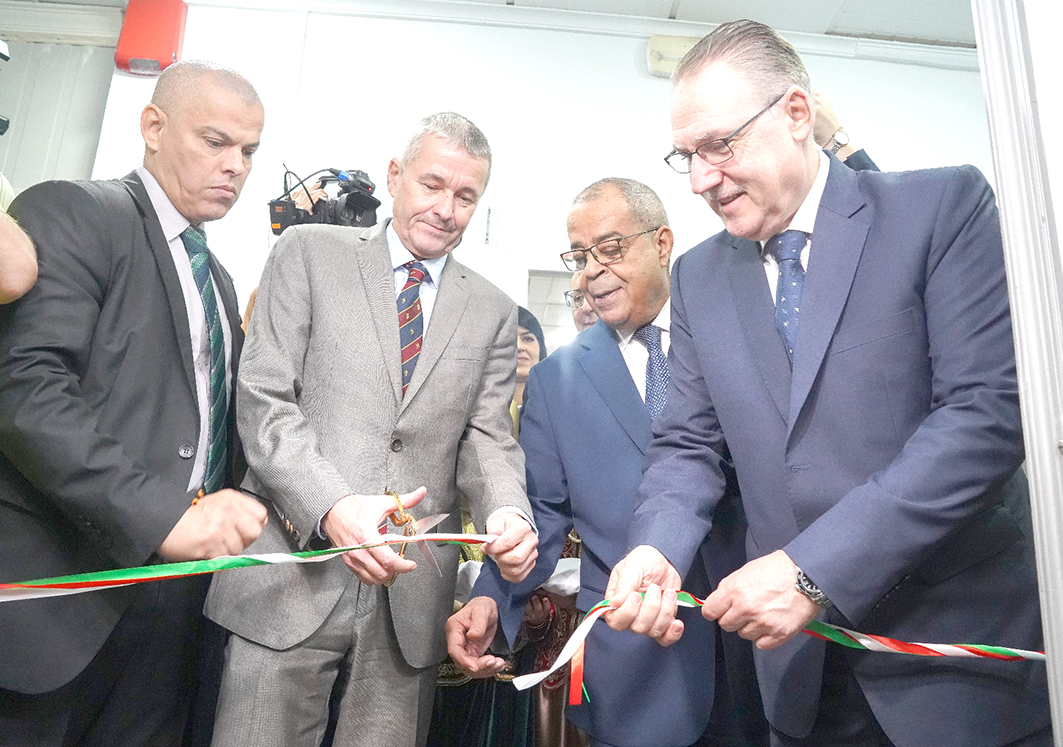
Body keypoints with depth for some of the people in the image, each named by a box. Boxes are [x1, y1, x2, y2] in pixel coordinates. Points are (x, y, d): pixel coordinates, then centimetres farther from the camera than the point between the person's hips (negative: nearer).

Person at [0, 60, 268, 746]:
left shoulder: (217, 278, 18)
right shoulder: (71, 214, -6)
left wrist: (228, 520, 5)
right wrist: (162, 514, -26)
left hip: (175, 598, 7)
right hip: (65, 593, -6)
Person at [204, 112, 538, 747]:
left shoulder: (493, 313, 11)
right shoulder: (310, 253, 5)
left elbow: (487, 438, 6)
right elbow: (264, 400, -4)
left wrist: (508, 512, -16)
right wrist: (331, 506, -19)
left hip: (414, 593, 2)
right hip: (294, 578, -2)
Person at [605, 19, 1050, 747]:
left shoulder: (943, 207, -8)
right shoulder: (697, 275, 4)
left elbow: (990, 409, -18)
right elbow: (688, 444, 4)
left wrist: (815, 569, -24)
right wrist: (656, 549, -15)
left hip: (960, 649, -3)